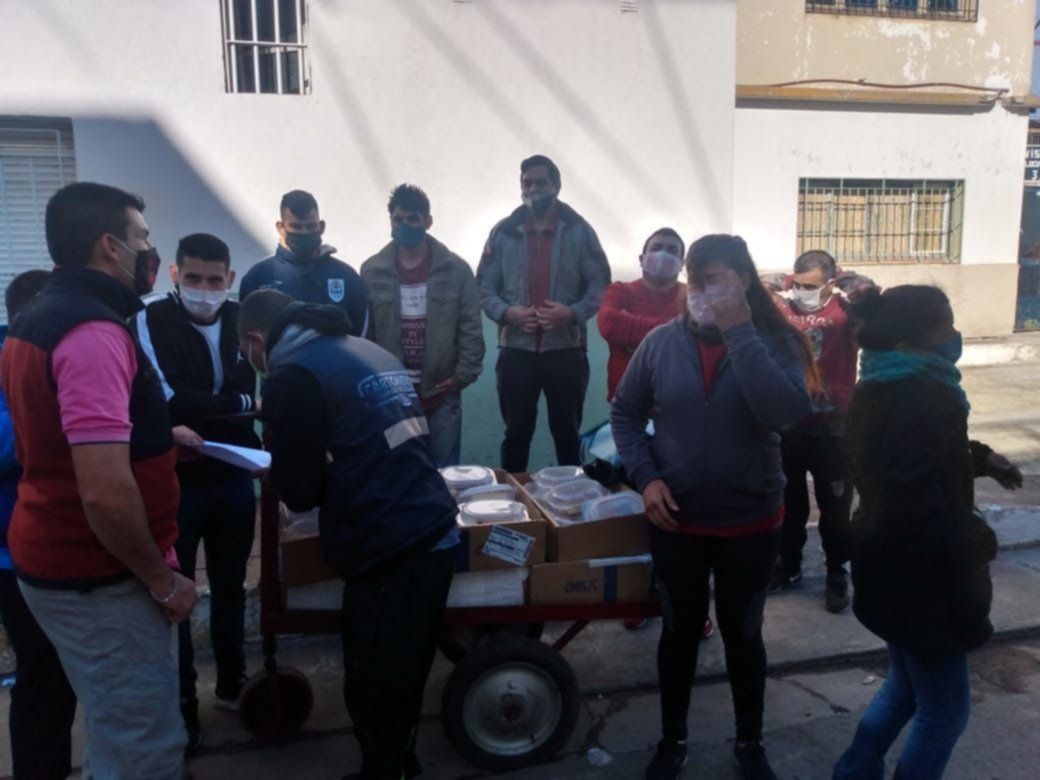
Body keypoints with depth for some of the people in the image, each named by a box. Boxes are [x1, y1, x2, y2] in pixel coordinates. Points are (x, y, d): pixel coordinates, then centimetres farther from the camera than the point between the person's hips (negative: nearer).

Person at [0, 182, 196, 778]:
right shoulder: (95, 332, -24)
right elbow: (106, 494, -30)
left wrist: (151, 438, 17)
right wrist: (162, 578, -18)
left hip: (51, 557, 10)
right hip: (99, 577, -10)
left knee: (115, 730, 24)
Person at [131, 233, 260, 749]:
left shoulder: (242, 320, 2)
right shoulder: (151, 322, -11)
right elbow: (169, 400, -20)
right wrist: (242, 406, -11)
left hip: (234, 477, 4)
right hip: (175, 481, -4)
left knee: (230, 586, 17)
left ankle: (232, 684, 36)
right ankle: (181, 705, 23)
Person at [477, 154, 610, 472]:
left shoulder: (579, 230, 2)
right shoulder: (503, 232, 5)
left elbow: (599, 282, 1)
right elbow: (484, 286, 5)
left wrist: (574, 313, -16)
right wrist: (506, 312, -14)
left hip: (566, 349, -1)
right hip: (516, 350, 1)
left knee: (567, 433, 12)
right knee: (516, 433, 12)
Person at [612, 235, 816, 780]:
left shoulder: (774, 342, -9)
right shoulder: (662, 341, -7)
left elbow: (786, 412, -28)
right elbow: (625, 412, 3)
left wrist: (739, 332, -26)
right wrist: (645, 476, -10)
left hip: (751, 522, -1)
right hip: (675, 521, 1)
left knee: (742, 634, 17)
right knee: (680, 630, 17)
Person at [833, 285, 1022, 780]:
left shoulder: (884, 386, 8)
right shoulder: (918, 395, -24)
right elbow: (923, 500, -28)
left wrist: (978, 459, 11)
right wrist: (972, 544, -14)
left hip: (888, 562, 10)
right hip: (916, 571, -10)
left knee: (907, 687, 25)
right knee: (945, 707, 8)